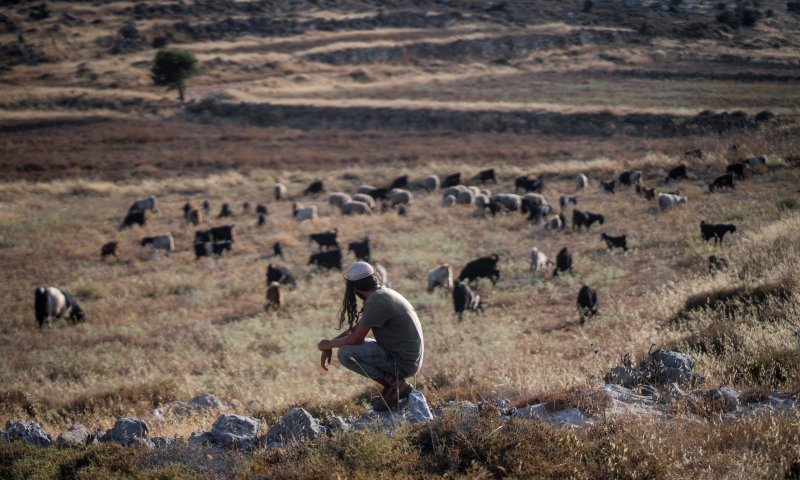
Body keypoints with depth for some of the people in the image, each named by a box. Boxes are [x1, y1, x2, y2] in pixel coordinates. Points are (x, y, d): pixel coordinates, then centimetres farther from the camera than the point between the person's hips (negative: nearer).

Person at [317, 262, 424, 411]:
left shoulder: (377, 301, -19)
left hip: (404, 362, -9)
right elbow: (357, 328, 16)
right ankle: (395, 384, 11)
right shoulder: (384, 293, 10)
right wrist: (329, 346, 8)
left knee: (345, 353, -16)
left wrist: (329, 344, 0)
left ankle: (395, 384, -6)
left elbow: (356, 338, -17)